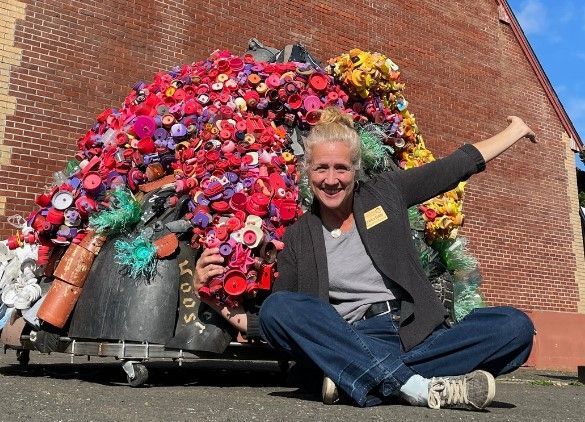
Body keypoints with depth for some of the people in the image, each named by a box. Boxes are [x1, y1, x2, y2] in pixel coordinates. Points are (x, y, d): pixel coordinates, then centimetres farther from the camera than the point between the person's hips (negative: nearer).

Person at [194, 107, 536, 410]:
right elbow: (274, 322, 6)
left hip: (416, 337, 2)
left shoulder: (385, 193, 11)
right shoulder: (298, 238, 8)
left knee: (515, 326, -22)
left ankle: (362, 380, -29)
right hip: (350, 345, -1)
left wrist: (514, 131, 27)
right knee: (277, 306, -28)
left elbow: (457, 165, 19)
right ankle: (420, 386, -33)